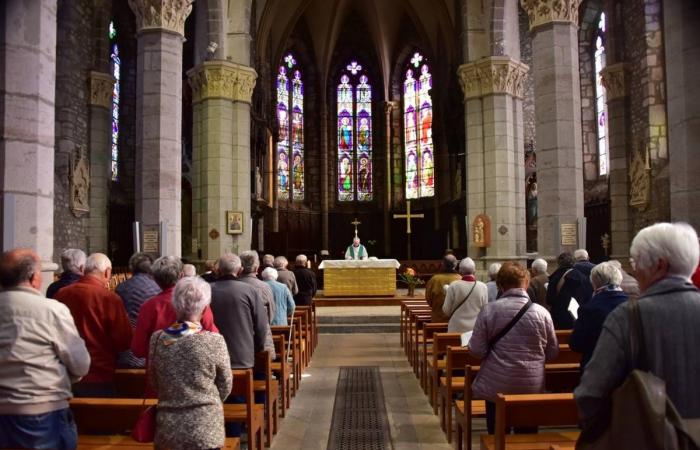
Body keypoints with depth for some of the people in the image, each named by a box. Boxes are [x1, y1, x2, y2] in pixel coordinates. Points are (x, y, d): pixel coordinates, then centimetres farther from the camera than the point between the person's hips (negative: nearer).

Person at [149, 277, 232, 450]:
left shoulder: (157, 339, -7)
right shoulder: (214, 341, -16)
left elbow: (154, 383, 8)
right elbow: (225, 387, -3)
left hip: (168, 428, 3)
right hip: (205, 427, -3)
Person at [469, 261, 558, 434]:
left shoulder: (489, 310, -10)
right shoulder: (541, 312, -6)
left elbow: (477, 350, -9)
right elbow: (552, 352, 4)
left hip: (497, 386, -1)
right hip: (532, 387, 2)